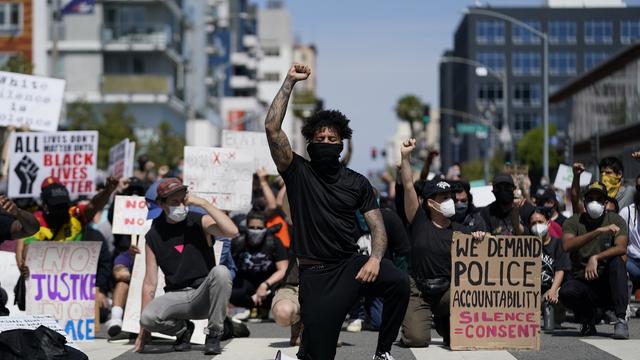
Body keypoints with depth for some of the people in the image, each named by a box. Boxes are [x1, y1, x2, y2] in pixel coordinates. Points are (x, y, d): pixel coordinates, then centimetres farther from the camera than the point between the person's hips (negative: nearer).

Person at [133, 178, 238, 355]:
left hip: (203, 295, -1)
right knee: (148, 317, -29)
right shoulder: (153, 236, 2)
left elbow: (232, 231, -22)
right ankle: (182, 329, 7)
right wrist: (143, 329, -1)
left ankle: (213, 335, -14)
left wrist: (203, 203, -20)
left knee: (221, 272, -32)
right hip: (176, 297, 1)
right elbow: (150, 283, 2)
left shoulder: (199, 222, -1)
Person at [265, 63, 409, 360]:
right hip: (315, 272, -2)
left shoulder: (357, 183, 10)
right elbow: (272, 128, -9)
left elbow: (377, 227, 5)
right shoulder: (298, 172, 3)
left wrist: (375, 258, -15)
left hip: (351, 265, 2)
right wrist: (290, 81, -7)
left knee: (398, 282, -29)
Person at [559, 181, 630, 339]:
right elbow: (567, 246, -20)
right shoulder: (574, 222, 1)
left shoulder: (616, 220, 2)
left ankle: (621, 319, -30)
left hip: (608, 284, 0)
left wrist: (595, 258, -30)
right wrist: (598, 231, -28)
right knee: (566, 292, -33)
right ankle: (588, 319, 0)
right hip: (582, 283, 0)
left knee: (617, 261, -30)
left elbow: (621, 248, -16)